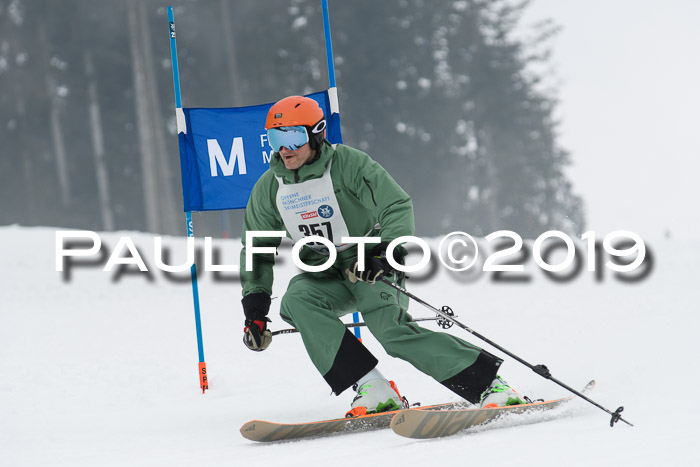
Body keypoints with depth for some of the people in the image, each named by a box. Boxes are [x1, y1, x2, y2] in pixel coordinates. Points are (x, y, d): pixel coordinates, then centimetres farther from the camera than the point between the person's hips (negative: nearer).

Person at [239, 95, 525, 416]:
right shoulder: (269, 188, 1)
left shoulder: (348, 164, -14)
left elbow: (398, 206, -16)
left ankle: (489, 384, -21)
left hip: (370, 265, -5)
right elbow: (257, 250, 10)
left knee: (392, 330, -28)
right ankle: (373, 389, -32)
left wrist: (385, 253, -32)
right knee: (296, 300, -28)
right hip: (324, 276, 5)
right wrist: (254, 308, 0)